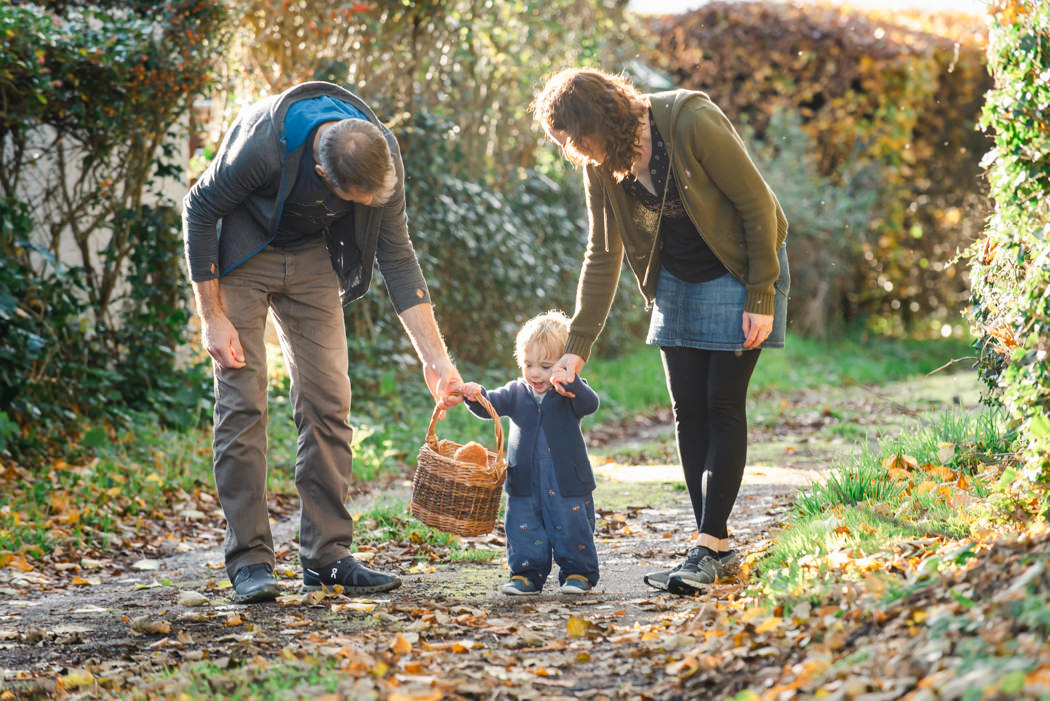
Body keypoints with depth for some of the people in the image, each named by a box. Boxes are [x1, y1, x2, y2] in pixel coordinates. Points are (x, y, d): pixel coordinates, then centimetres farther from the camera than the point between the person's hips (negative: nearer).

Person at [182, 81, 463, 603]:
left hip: (310, 257, 4)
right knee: (242, 402, -11)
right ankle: (248, 560, -6)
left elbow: (398, 258, -11)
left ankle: (326, 556, 3)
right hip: (241, 255, -4)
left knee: (328, 401, -3)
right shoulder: (262, 145, -35)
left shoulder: (382, 156, -22)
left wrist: (436, 360, -13)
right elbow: (198, 210, -19)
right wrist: (212, 317, -18)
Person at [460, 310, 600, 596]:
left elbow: (590, 404, -22)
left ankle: (578, 573, 18)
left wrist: (572, 383, -40)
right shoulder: (517, 393, 6)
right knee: (524, 530, 5)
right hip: (525, 485, 3)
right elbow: (490, 405, 0)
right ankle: (527, 575, 17)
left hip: (567, 484, -3)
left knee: (573, 530, 4)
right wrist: (475, 396, -23)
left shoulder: (571, 393, -4)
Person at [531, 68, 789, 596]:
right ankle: (718, 547, 7)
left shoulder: (691, 123, -28)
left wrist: (761, 298, -20)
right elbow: (602, 256, -2)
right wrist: (577, 348, -7)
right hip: (676, 280, 6)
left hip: (738, 272, -6)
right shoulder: (600, 165, -9)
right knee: (687, 408, 1)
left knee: (722, 404, -10)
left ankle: (707, 549, -8)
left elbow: (756, 202, -21)